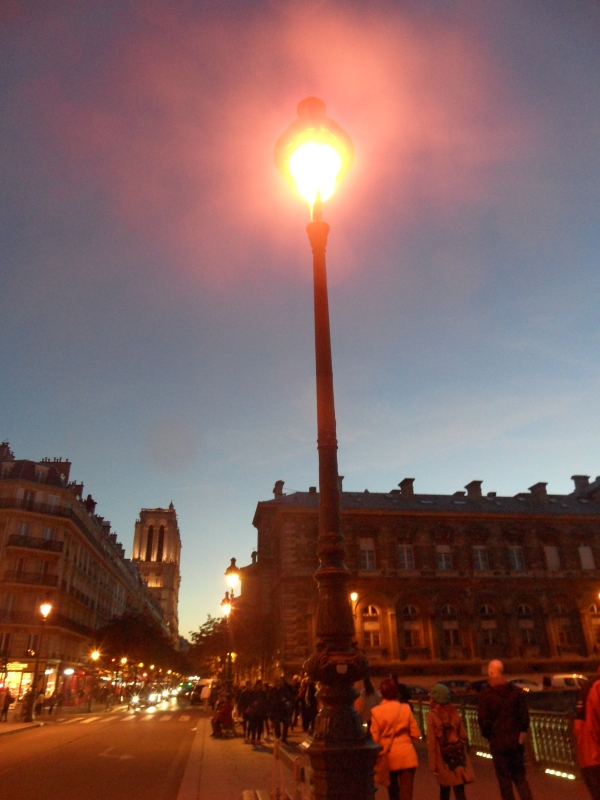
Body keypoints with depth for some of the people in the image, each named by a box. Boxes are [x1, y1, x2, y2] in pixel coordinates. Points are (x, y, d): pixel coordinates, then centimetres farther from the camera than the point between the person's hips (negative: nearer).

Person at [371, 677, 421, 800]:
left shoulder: (376, 711, -9)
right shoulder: (405, 708, -6)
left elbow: (375, 738, -9)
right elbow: (416, 734, -1)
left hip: (388, 757, 1)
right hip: (406, 756, -1)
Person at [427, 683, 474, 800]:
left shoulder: (432, 715, -8)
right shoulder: (455, 713, 2)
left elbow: (431, 742, -10)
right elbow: (464, 736, 3)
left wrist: (433, 765, -5)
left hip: (444, 756, -2)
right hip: (458, 753, 2)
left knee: (444, 791, 15)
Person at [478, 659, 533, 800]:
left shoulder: (486, 694, -12)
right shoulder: (516, 691, 0)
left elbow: (484, 720, -11)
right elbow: (524, 715, -2)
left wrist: (488, 735, 5)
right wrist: (523, 732, 8)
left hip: (498, 742, -4)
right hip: (516, 741, 4)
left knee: (504, 780, 8)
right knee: (520, 777, 16)